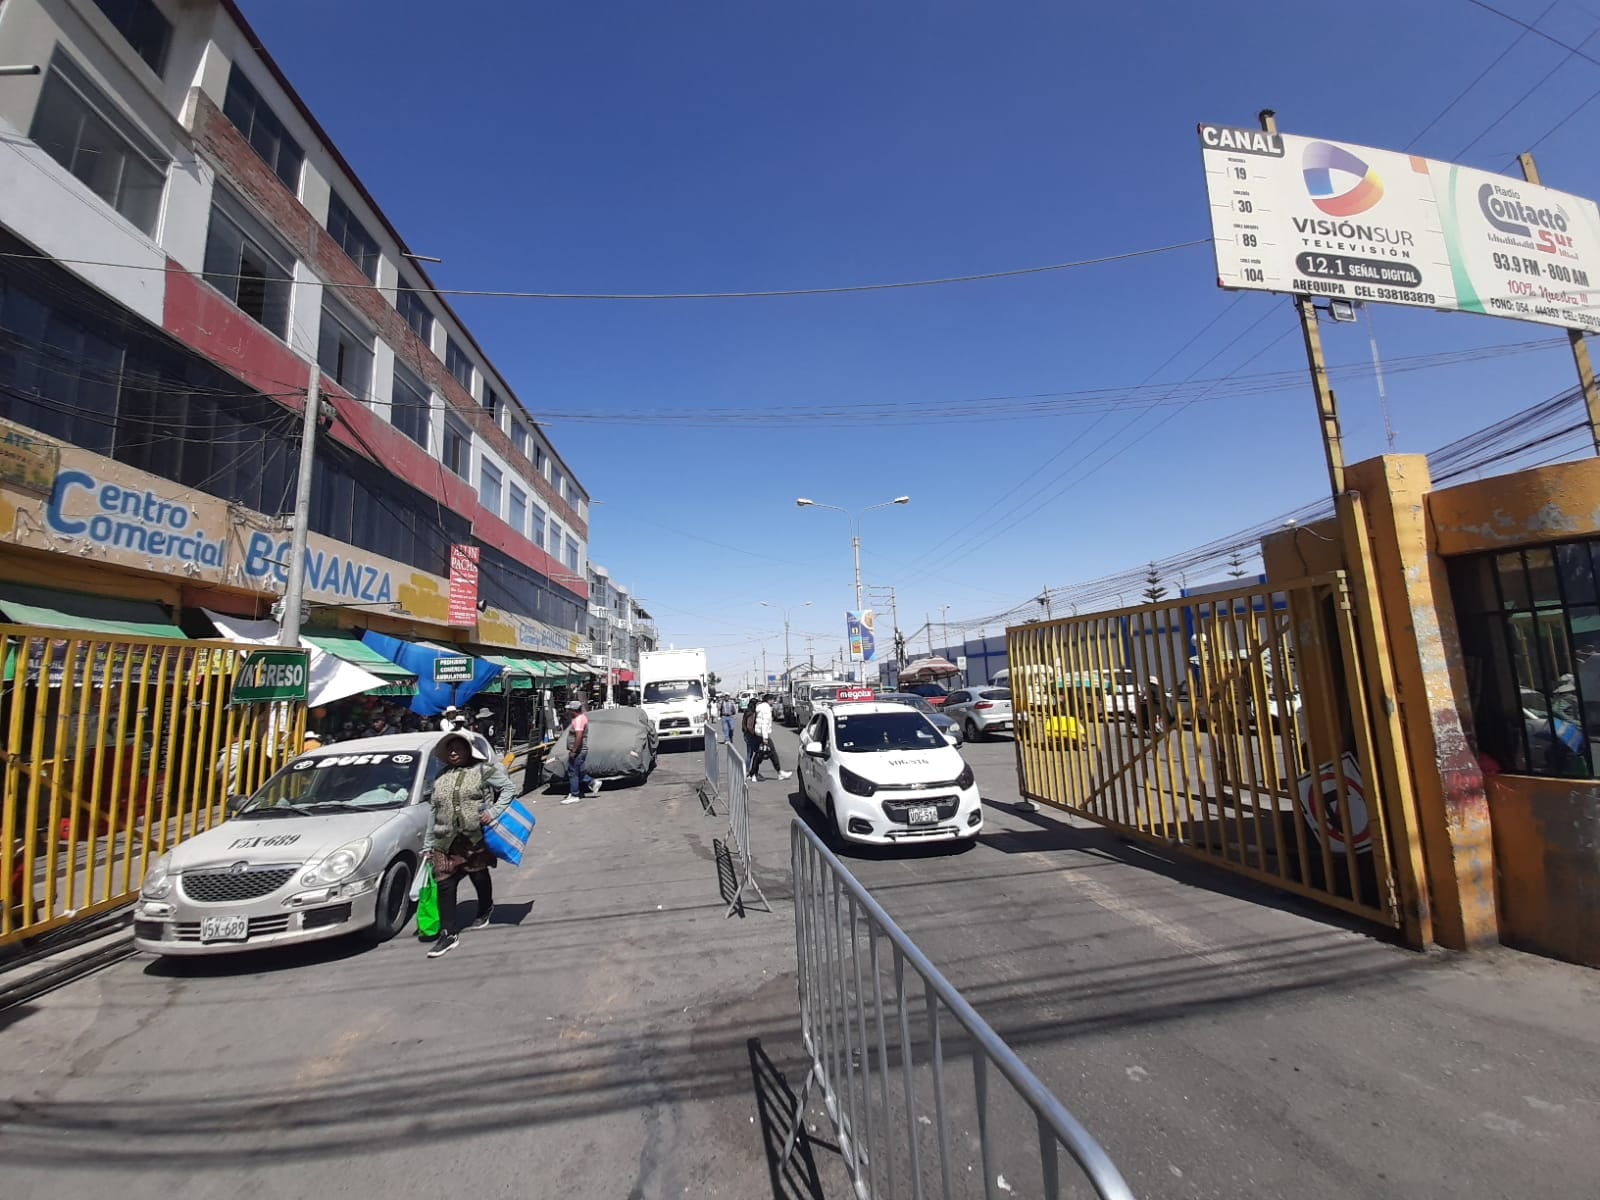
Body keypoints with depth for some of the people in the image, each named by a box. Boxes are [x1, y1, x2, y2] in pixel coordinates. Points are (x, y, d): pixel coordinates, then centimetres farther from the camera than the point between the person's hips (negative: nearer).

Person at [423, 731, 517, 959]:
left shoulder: (484, 769, -2)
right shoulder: (440, 777, 13)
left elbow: (509, 788, -5)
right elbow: (434, 811, 17)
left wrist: (494, 811, -17)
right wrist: (428, 844, 17)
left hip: (478, 838, -3)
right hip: (446, 842, 4)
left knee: (479, 876, 12)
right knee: (444, 884, -3)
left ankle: (485, 910, 38)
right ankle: (448, 933, 7)